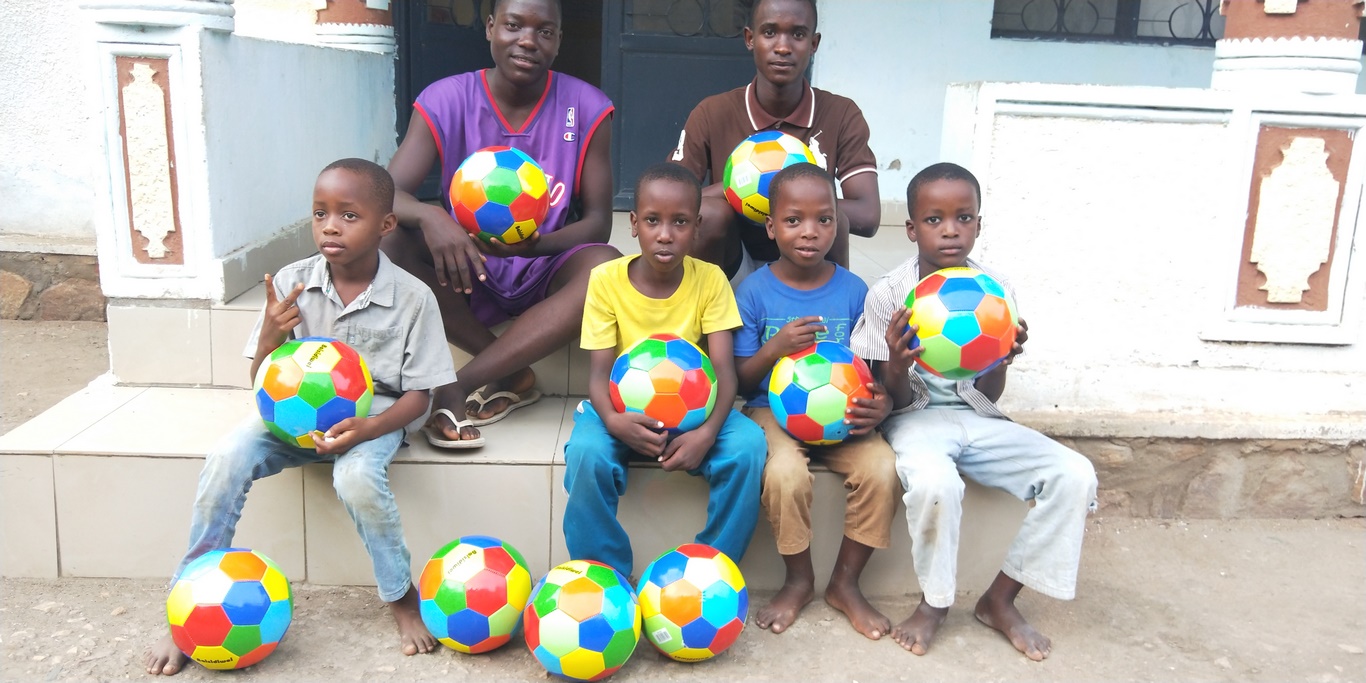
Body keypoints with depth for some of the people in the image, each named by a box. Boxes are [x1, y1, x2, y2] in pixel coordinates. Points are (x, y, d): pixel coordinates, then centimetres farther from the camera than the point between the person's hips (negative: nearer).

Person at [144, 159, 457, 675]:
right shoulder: (291, 284, -4)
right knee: (227, 458, -23)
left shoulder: (413, 298, -10)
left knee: (357, 477, -34)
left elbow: (419, 394, -6)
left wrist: (367, 428, -25)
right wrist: (270, 335, -20)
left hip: (373, 415, -3)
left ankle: (403, 599, -8)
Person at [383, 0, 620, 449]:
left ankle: (458, 388, -26)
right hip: (467, 272, 1)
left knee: (607, 268, -33)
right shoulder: (445, 101, -6)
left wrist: (537, 244, -28)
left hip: (545, 274, 0)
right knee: (384, 241, -28)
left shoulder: (586, 108, -6)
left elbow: (598, 223, -7)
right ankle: (515, 377, -18)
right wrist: (430, 217, -40)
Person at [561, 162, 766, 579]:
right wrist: (613, 420, -35)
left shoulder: (710, 279, -8)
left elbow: (724, 369, -13)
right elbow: (599, 371, -12)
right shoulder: (606, 280, -10)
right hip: (626, 408, 0)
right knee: (586, 451, -32)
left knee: (747, 445, -28)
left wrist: (708, 431, -32)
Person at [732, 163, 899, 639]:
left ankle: (845, 583, 2)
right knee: (785, 472, -31)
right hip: (773, 410, -2)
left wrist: (880, 406, -18)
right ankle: (799, 580, -1)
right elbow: (740, 380, -2)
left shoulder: (854, 291, 2)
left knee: (882, 469, -24)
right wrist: (774, 348, -22)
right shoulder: (754, 291, -3)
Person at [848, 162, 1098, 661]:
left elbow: (989, 397, 4)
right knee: (935, 482, -37)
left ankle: (999, 600, 0)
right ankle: (934, 601, -7)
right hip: (916, 416, -4)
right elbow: (894, 400, -5)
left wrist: (1002, 361, -18)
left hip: (976, 418, 4)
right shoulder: (889, 294, -9)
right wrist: (898, 365, -28)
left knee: (1075, 475, -16)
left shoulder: (996, 291, 0)